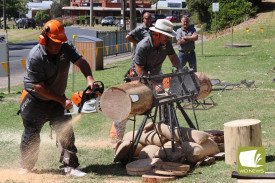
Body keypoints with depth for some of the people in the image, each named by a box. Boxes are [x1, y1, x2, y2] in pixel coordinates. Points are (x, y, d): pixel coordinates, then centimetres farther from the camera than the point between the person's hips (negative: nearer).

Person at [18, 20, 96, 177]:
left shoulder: (66, 48, -12)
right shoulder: (35, 57, -27)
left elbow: (80, 61, -19)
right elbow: (38, 87, -26)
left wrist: (90, 79, -40)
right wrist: (62, 101, -25)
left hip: (56, 101, 4)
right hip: (35, 101, -4)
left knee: (65, 131, -4)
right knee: (31, 135, 7)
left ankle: (70, 166, -1)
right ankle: (26, 167, 24)